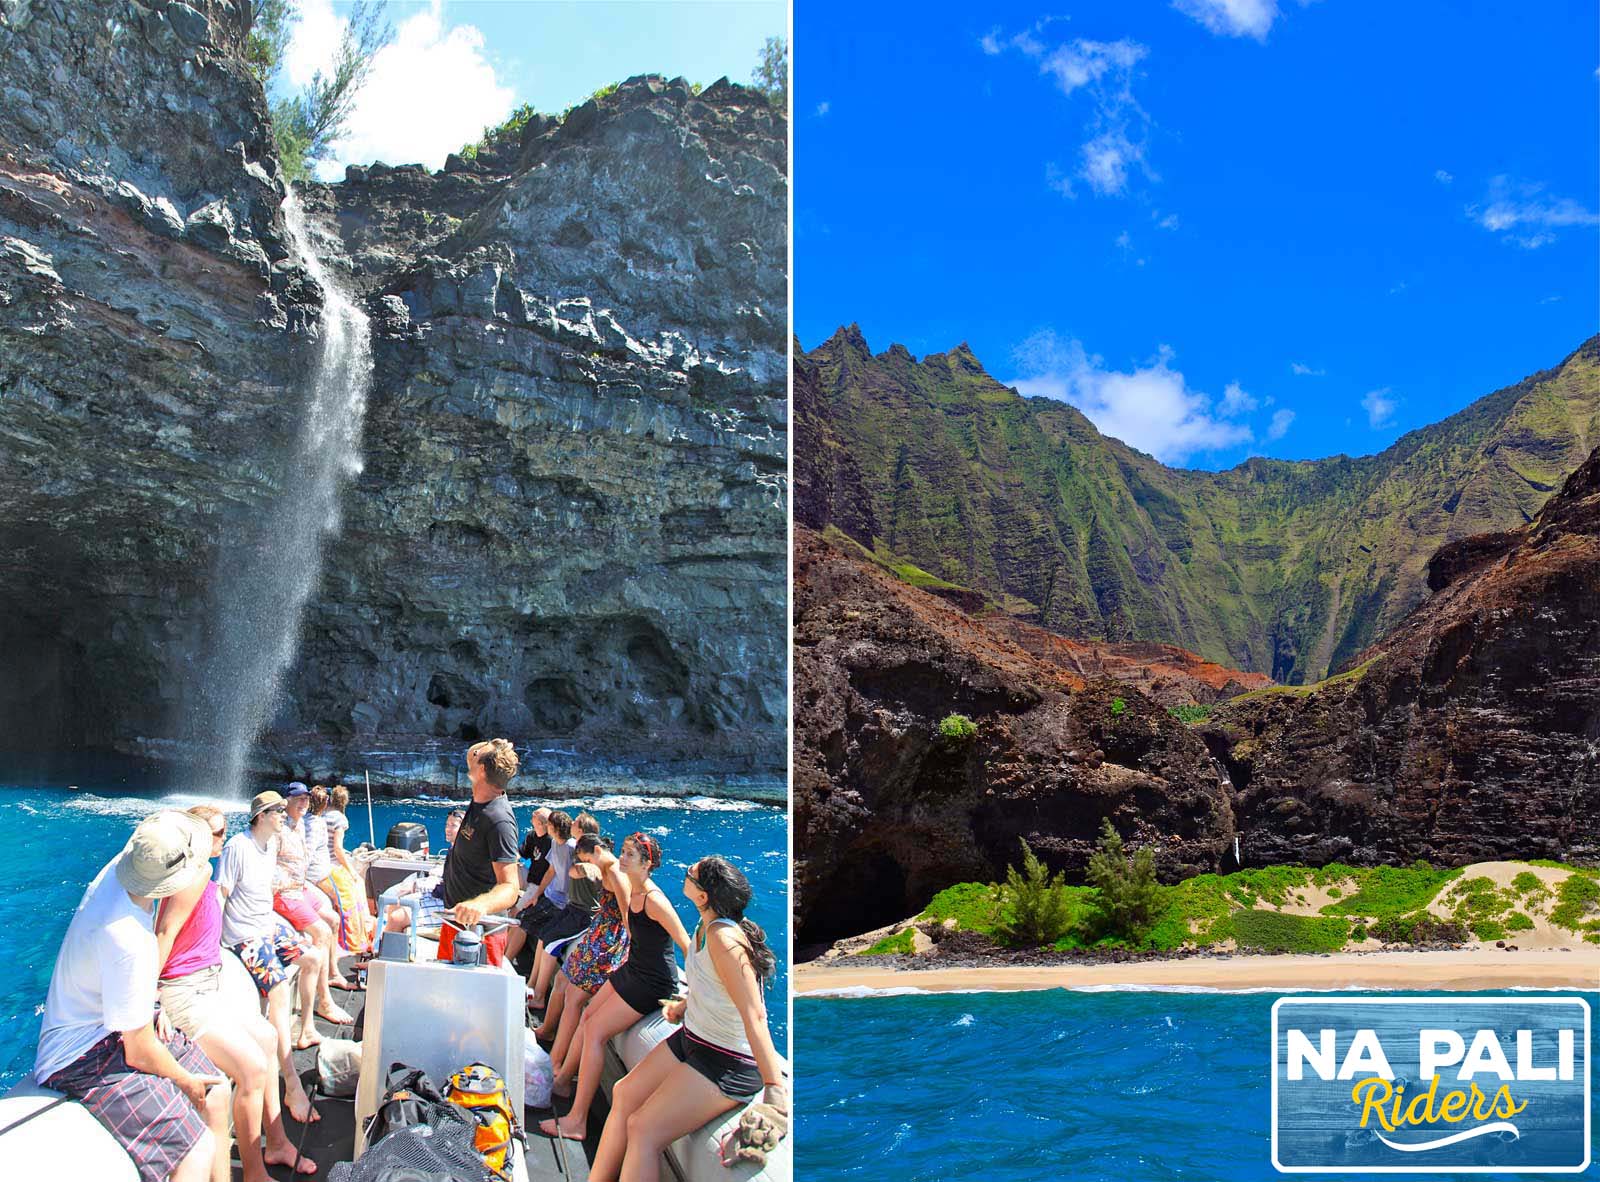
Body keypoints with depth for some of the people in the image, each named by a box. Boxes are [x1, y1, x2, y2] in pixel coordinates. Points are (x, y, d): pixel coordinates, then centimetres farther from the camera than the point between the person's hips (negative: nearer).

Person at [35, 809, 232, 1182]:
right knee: (199, 1151, -18)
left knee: (217, 1095, 12)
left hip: (116, 1024, 10)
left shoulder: (116, 870, -10)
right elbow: (140, 1052, -23)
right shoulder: (131, 942, -35)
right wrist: (184, 1080, -4)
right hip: (86, 1059, -10)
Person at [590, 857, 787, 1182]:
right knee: (624, 1093, 10)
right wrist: (684, 1005, 7)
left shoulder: (724, 938, -29)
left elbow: (754, 1015, -33)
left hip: (729, 1064, -10)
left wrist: (775, 1087, -35)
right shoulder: (706, 926, 0)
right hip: (692, 1039, 10)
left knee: (643, 1129, -14)